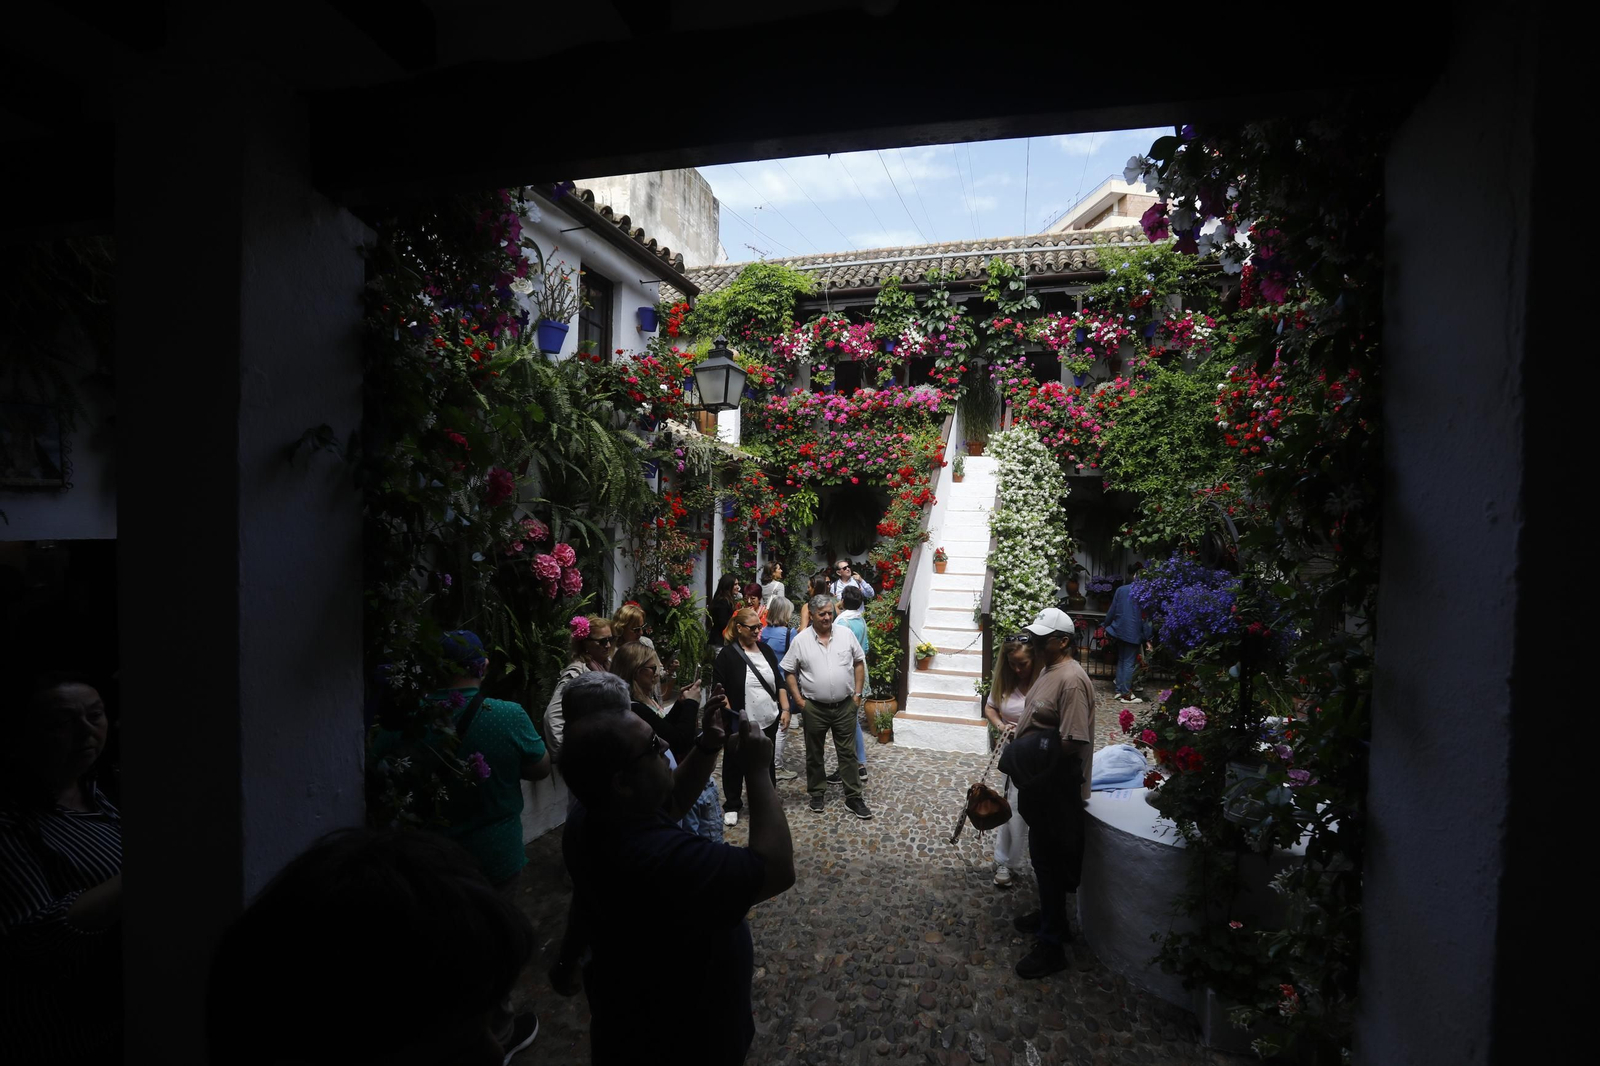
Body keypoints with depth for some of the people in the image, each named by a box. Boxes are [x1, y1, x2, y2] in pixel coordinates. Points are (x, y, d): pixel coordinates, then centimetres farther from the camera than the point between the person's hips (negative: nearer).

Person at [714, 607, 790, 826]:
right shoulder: (727, 654, -11)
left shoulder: (766, 650, 5)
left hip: (768, 720, 5)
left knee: (766, 763, 17)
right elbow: (718, 688, -10)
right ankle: (732, 806, 28)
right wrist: (729, 712, -17)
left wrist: (785, 709, 3)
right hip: (740, 724, -4)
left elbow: (779, 682, 9)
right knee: (736, 764, 11)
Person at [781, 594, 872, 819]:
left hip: (845, 706, 1)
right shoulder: (801, 640, -6)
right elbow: (789, 671, 1)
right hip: (814, 708, -1)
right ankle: (816, 793, 31)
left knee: (847, 752, 9)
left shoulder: (846, 634, -2)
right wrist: (798, 699, -5)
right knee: (814, 753, 13)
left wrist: (857, 693, 1)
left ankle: (853, 797, 19)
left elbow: (859, 663, 6)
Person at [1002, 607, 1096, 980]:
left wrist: (1031, 754, -21)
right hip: (1038, 783, 10)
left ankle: (1052, 944, 14)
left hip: (1056, 788, -10)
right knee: (1042, 854, 22)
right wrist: (1020, 747, 10)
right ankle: (1050, 915, 40)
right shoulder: (1048, 670, 7)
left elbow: (1073, 743, -28)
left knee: (1050, 859, 1)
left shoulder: (1072, 680, -24)